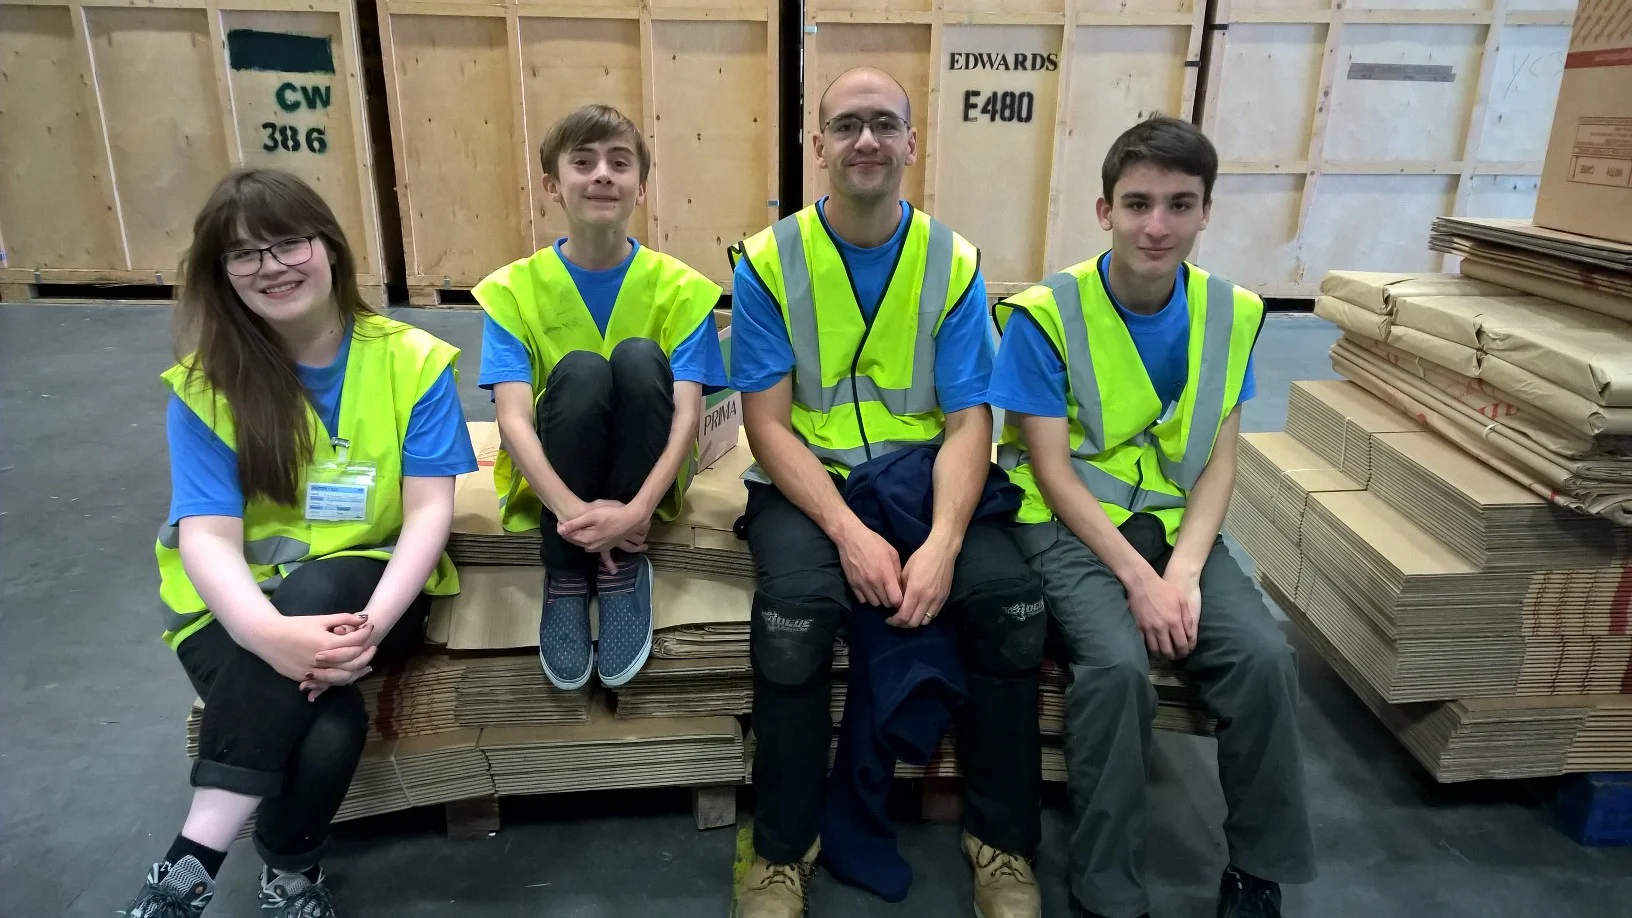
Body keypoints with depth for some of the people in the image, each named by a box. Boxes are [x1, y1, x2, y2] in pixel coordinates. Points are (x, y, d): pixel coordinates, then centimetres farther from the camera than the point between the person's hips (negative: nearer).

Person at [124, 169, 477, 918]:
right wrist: (272, 635, -37)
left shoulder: (413, 362, -6)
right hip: (243, 608, -1)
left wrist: (371, 623, -30)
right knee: (328, 730, -33)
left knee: (316, 584, -35)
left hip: (367, 590, 1)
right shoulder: (205, 386, -6)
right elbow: (207, 536, -16)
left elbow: (430, 511, -13)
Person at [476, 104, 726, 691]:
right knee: (580, 370, -29)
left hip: (645, 475, 1)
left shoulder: (679, 288, -6)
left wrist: (639, 509, -34)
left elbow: (687, 416, -16)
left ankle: (624, 570, -20)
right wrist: (573, 509, -34)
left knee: (640, 358, -27)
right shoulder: (514, 289, -5)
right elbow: (513, 418, -17)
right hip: (554, 480, 0)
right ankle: (564, 575, -20)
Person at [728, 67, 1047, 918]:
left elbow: (969, 421, -4)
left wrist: (943, 541, -22)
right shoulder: (768, 263, -4)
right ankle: (783, 850, -6)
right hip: (806, 481, -2)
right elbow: (769, 424, -8)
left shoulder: (953, 263, 1)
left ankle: (1002, 842, 1)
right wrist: (849, 533, -23)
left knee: (1013, 601, -23)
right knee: (794, 611, -32)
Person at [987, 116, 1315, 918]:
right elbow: (1052, 470, -13)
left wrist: (1185, 568, -14)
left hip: (1176, 520, 4)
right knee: (1117, 665, -29)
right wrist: (1138, 576, -20)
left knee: (1265, 658, -18)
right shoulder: (1045, 314, -12)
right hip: (1071, 521, -4)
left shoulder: (1230, 313, 1)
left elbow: (1218, 460, 2)